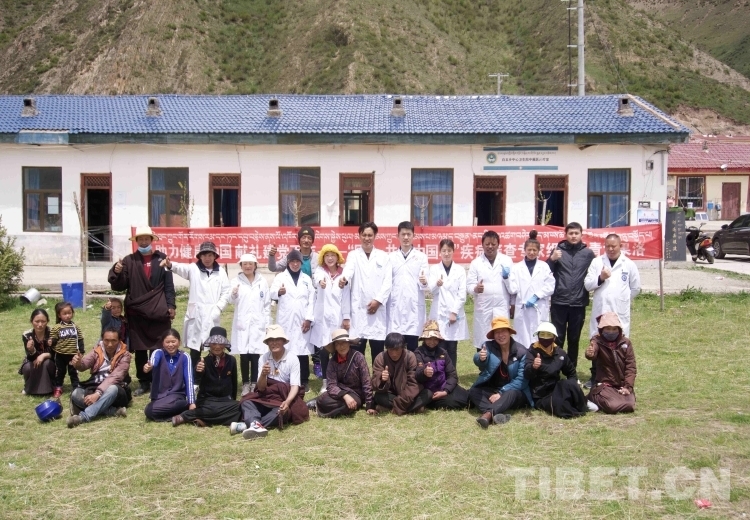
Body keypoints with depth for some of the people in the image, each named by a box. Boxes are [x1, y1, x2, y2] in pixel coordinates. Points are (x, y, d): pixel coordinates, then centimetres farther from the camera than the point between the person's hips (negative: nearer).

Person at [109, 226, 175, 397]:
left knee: (158, 349, 0)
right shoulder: (129, 260, 7)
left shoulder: (162, 259, 5)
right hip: (136, 312, 2)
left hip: (158, 312, -2)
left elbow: (169, 285, 4)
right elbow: (119, 286, 4)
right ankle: (143, 382, 19)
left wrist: (171, 306, -3)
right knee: (139, 350, 8)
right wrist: (117, 273, -15)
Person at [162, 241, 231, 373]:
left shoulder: (220, 272, 8)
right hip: (196, 315, -1)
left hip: (212, 316, 1)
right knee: (194, 349, 1)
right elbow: (182, 268, -18)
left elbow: (225, 294, 5)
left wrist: (217, 309, -8)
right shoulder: (193, 269, 4)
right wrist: (170, 264, -39)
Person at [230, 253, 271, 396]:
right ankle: (245, 384, 12)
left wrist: (267, 323, 3)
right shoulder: (236, 281, 2)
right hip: (242, 323, 0)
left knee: (256, 355, 0)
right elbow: (233, 300, -13)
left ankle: (254, 383, 12)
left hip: (258, 323, 1)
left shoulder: (262, 281, 7)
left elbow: (267, 304, 8)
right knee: (244, 355, 1)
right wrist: (233, 294, -36)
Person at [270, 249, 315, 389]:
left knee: (303, 350, 0)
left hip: (302, 321, 1)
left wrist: (309, 319, -3)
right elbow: (272, 294, -9)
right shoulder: (280, 277, 7)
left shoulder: (306, 279, 14)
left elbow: (311, 300, 7)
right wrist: (279, 292, -32)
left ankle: (303, 381, 7)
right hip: (285, 321, -1)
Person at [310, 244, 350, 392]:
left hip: (337, 317, 0)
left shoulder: (343, 273, 7)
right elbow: (317, 279, -22)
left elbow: (346, 296, 6)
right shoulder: (320, 270, 4)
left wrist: (346, 317, 1)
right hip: (322, 316, 0)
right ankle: (325, 382, 10)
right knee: (323, 349, -1)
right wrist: (320, 281, -46)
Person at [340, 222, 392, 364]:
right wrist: (344, 278, -36)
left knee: (378, 352, 3)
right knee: (356, 352, -1)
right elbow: (348, 271, -13)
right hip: (358, 311, -1)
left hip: (378, 310, 1)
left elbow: (388, 281, 3)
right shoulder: (353, 255, 9)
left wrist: (378, 300, -10)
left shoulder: (383, 256, 12)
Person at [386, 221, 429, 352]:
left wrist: (425, 282, -22)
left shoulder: (421, 257, 8)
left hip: (414, 307, -1)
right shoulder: (390, 257, 11)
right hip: (395, 307, 1)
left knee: (412, 348, 2)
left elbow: (426, 283, 0)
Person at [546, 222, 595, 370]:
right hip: (559, 303, 0)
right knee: (557, 338, 4)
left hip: (578, 304, 1)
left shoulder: (588, 253, 3)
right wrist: (552, 259, -16)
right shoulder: (558, 250, 4)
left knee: (574, 339, 11)